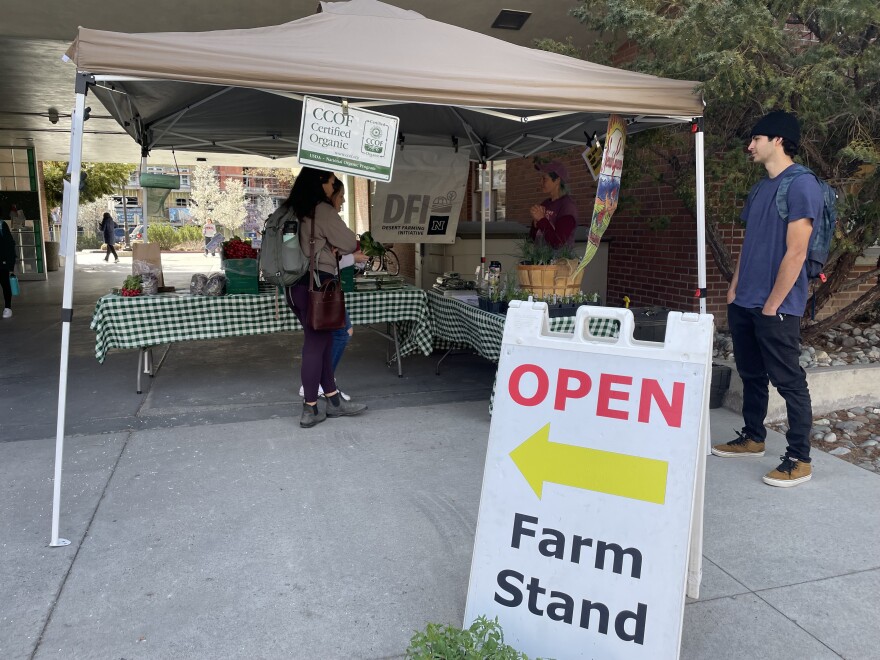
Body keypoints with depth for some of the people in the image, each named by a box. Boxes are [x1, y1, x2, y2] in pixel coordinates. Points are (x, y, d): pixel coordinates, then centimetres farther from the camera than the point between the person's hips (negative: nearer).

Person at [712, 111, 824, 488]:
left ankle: (799, 460, 9)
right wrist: (734, 290, 12)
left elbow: (795, 252, -17)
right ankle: (752, 438, 32)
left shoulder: (801, 185, -13)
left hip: (776, 308, -8)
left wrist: (772, 305, -16)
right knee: (751, 375, 17)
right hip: (744, 304, 9)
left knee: (789, 382, -1)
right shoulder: (760, 188, 14)